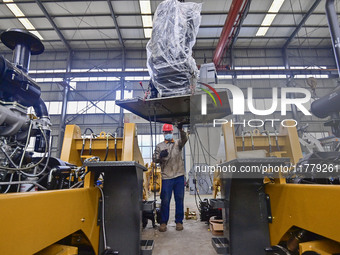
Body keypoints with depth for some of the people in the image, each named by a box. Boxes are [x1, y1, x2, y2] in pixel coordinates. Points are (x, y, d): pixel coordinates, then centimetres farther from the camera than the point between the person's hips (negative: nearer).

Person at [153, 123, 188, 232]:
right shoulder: (159, 146, 10)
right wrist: (160, 156, -18)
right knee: (165, 200, 2)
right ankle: (163, 222, 17)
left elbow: (184, 139, -11)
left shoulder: (178, 143, 10)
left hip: (179, 176, 1)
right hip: (166, 177, -1)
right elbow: (155, 159, 4)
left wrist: (181, 129, -29)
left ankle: (179, 221, 21)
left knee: (179, 199, 7)